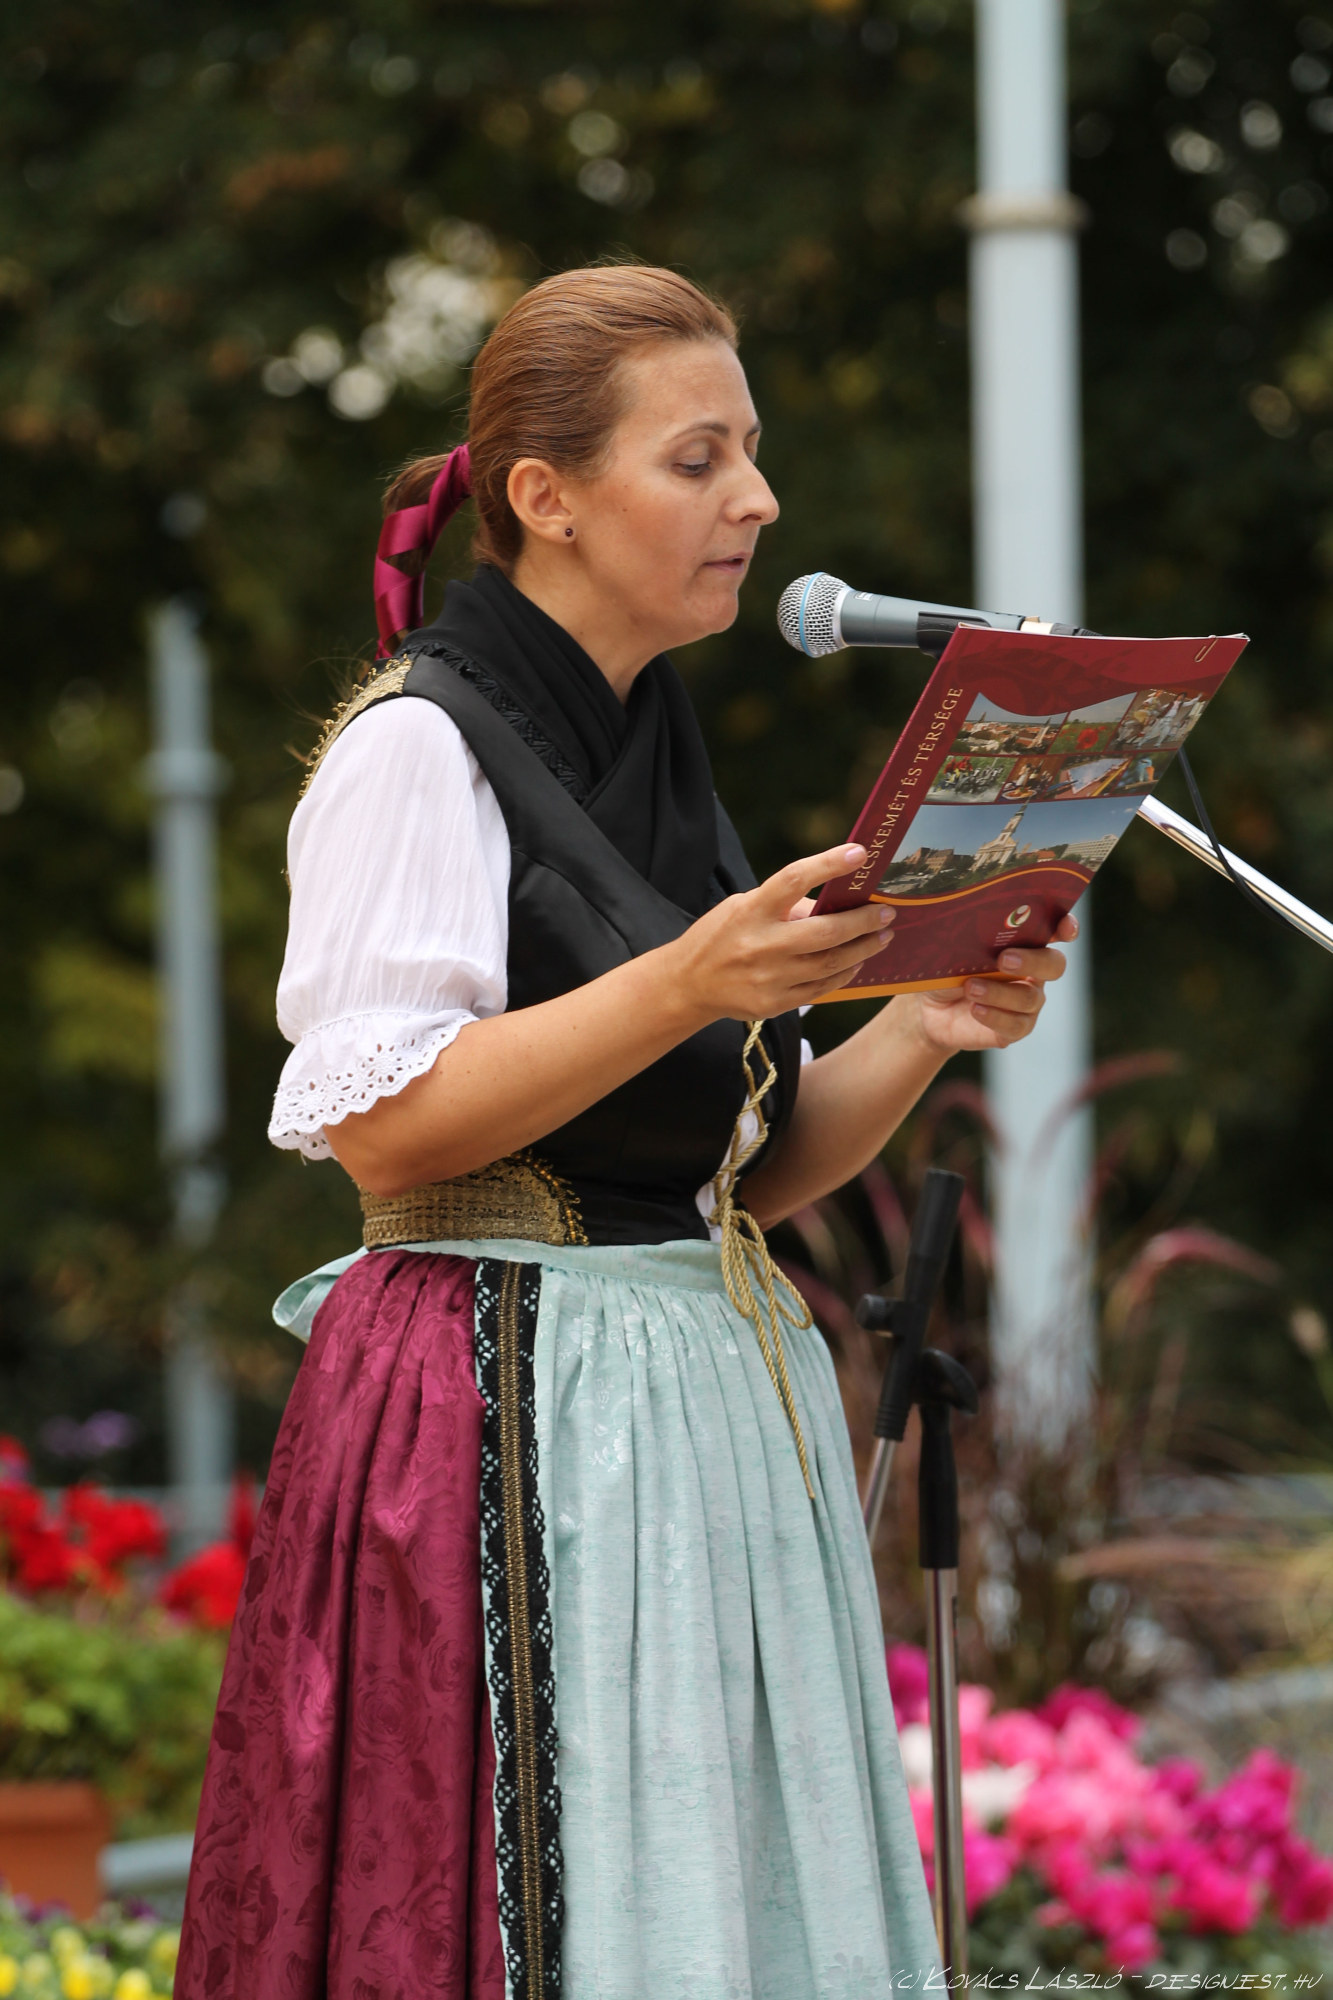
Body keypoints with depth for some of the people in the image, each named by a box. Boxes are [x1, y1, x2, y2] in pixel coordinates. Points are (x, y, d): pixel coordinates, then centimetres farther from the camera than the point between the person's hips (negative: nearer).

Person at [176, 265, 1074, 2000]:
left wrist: (919, 1033, -1)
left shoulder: (661, 753, 17)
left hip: (716, 1402, 8)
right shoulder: (418, 746, -6)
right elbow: (383, 1127, -15)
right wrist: (690, 982, -21)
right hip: (513, 1416, -8)